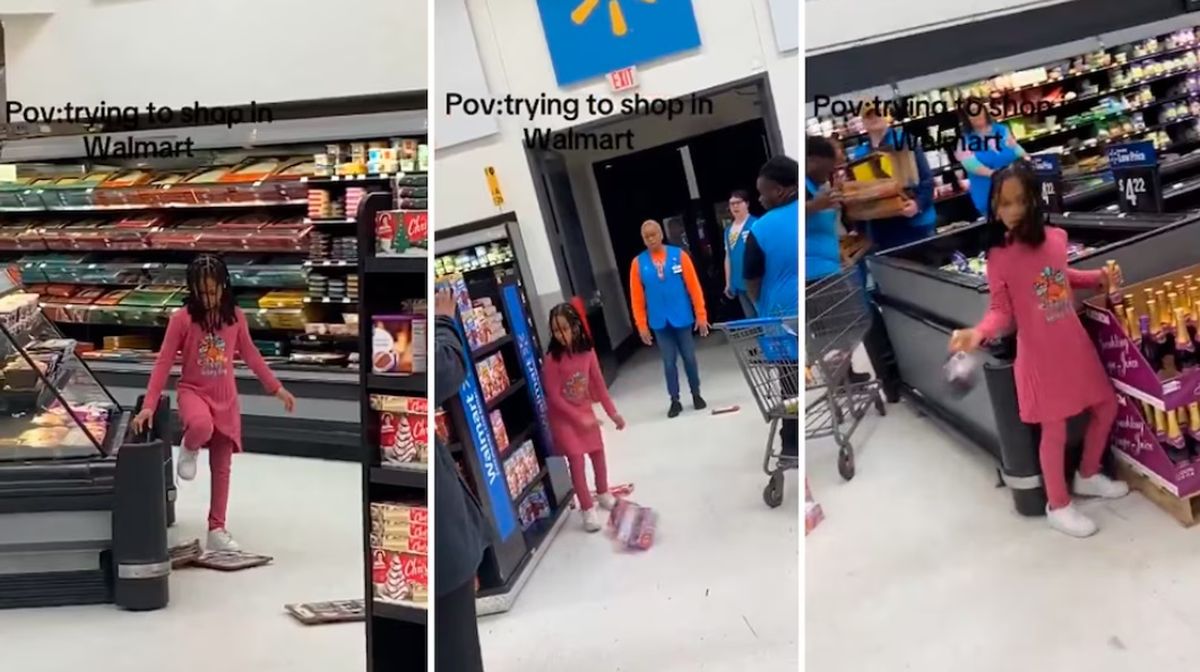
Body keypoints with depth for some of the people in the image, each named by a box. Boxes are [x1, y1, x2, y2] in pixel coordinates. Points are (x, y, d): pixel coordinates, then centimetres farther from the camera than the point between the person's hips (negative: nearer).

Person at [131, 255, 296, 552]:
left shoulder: (235, 316, -3)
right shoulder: (181, 319, -13)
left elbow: (250, 355, 10)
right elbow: (163, 362, -11)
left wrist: (277, 388, 11)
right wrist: (149, 406, -17)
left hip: (226, 397, 4)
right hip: (193, 391, -3)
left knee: (222, 465, 7)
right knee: (202, 427, -39)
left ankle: (217, 530, 18)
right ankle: (189, 448, -1)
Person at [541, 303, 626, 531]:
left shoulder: (587, 352, -9)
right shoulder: (552, 358, -22)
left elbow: (599, 384, -1)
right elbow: (554, 396, -20)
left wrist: (612, 412, -3)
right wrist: (579, 418, -21)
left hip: (585, 411, 5)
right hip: (563, 417, -5)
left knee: (598, 453, 17)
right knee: (576, 460, -7)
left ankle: (603, 494, 40)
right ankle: (587, 510, 5)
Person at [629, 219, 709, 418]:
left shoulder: (679, 255, -7)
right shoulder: (638, 263, -4)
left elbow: (694, 286, -5)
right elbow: (636, 297, -1)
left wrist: (701, 314, -6)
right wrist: (641, 325, -2)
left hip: (682, 318, -1)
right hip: (660, 322, 1)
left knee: (689, 358, 11)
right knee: (669, 362, 7)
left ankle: (696, 394, 28)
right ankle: (675, 401, 18)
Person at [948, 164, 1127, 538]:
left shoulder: (1056, 238, -3)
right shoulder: (998, 258, -18)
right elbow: (1001, 312, -16)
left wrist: (1097, 278, 7)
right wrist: (979, 333, -34)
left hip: (1075, 345, 6)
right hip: (1040, 356, -6)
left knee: (1106, 407, 20)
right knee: (1054, 430, 4)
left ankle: (1088, 476, 44)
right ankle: (1058, 506, 25)